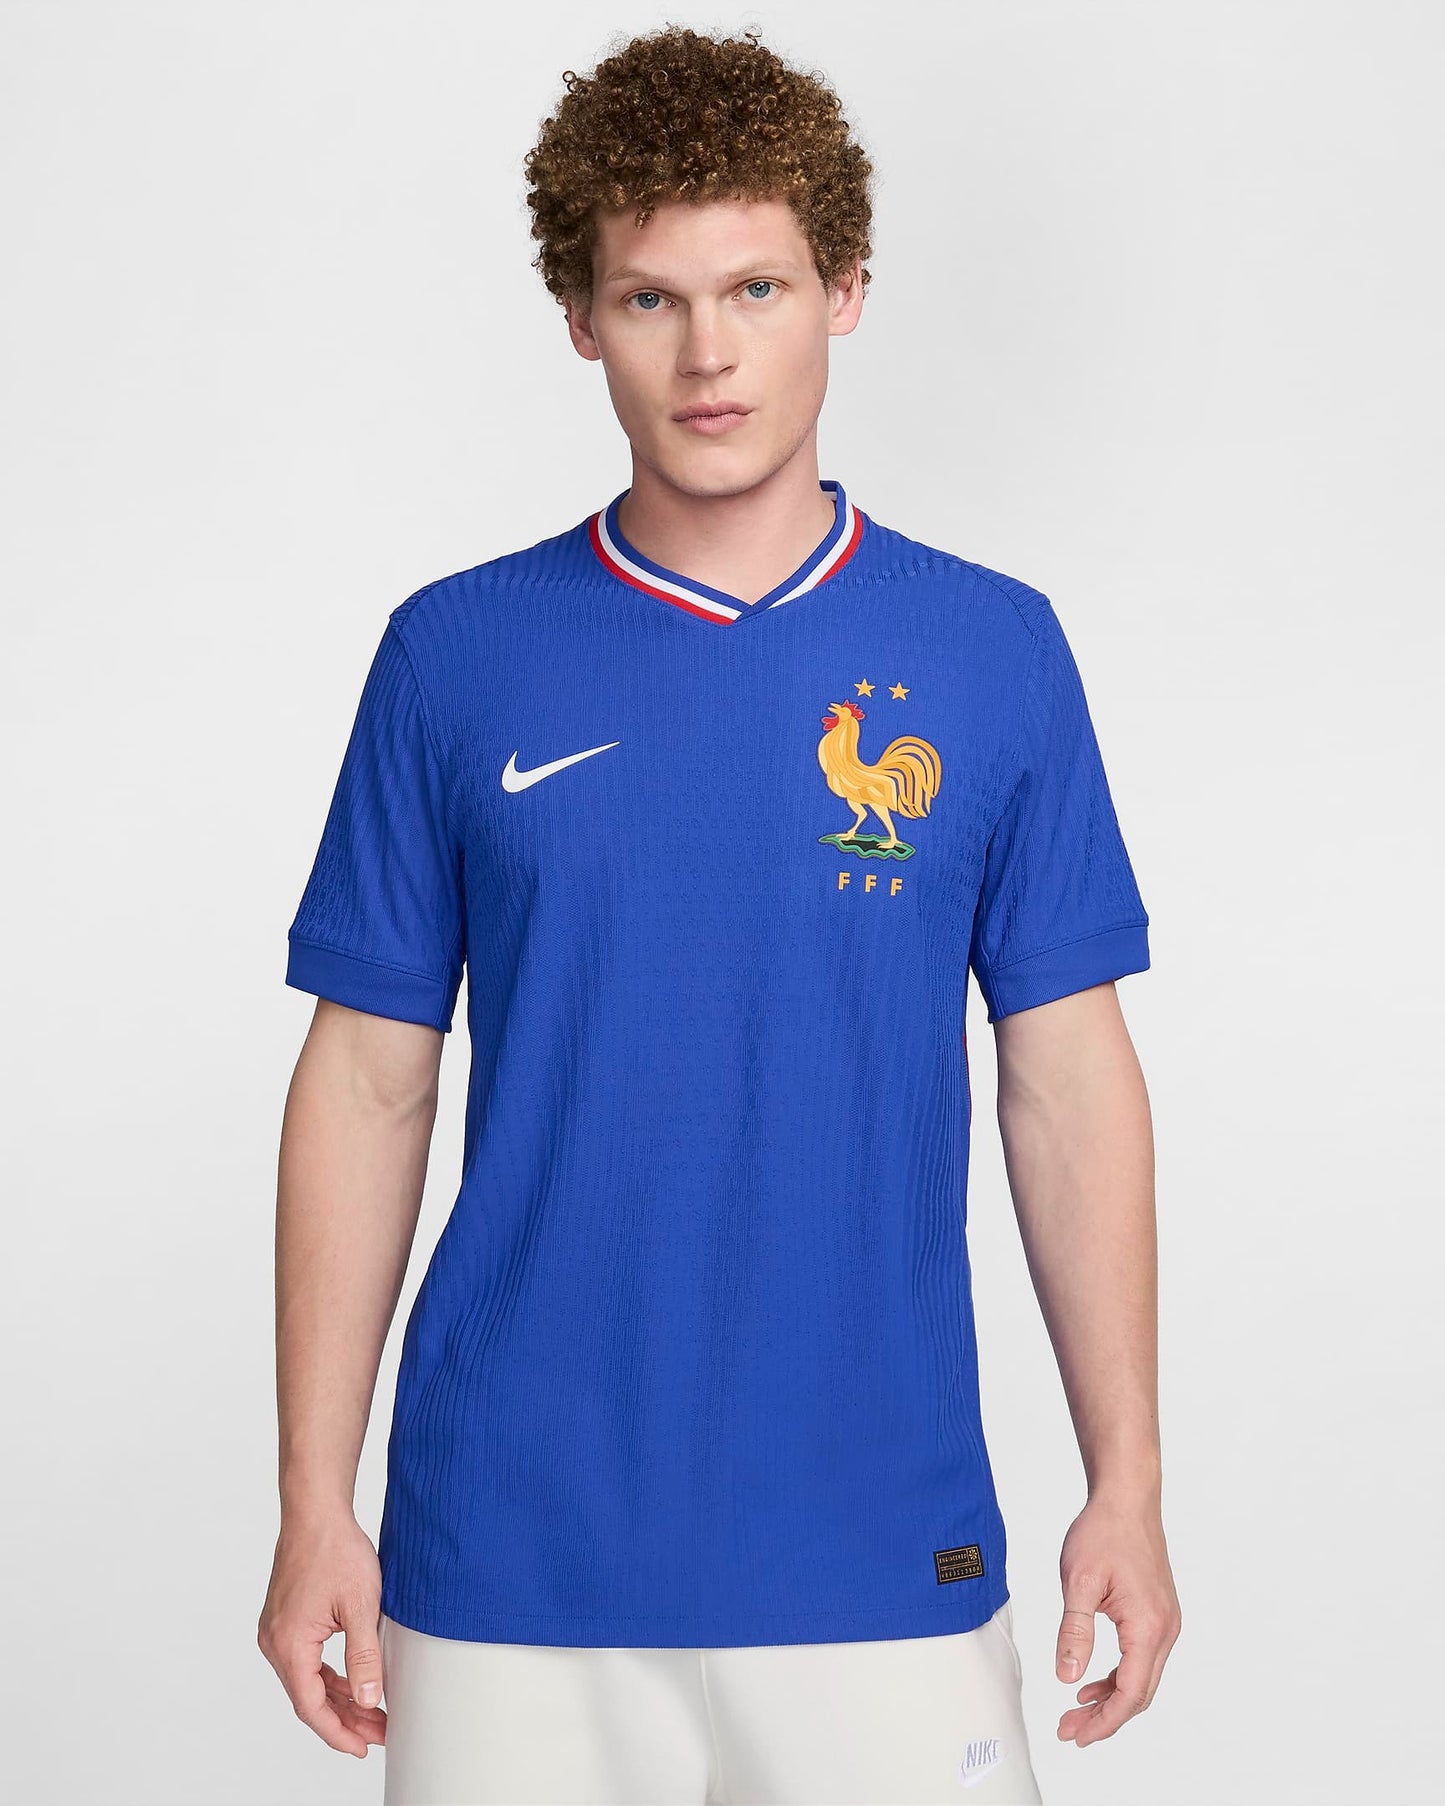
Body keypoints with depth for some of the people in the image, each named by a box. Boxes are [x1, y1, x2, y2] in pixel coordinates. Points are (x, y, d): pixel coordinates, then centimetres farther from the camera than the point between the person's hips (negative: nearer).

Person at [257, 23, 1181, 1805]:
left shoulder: (996, 652, 1)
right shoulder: (455, 655, 1)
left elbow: (1067, 1076, 3)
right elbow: (367, 1083, 3)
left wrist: (1125, 1487, 0)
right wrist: (315, 1504, 0)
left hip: (887, 1559, 0)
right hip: (509, 1556, 0)